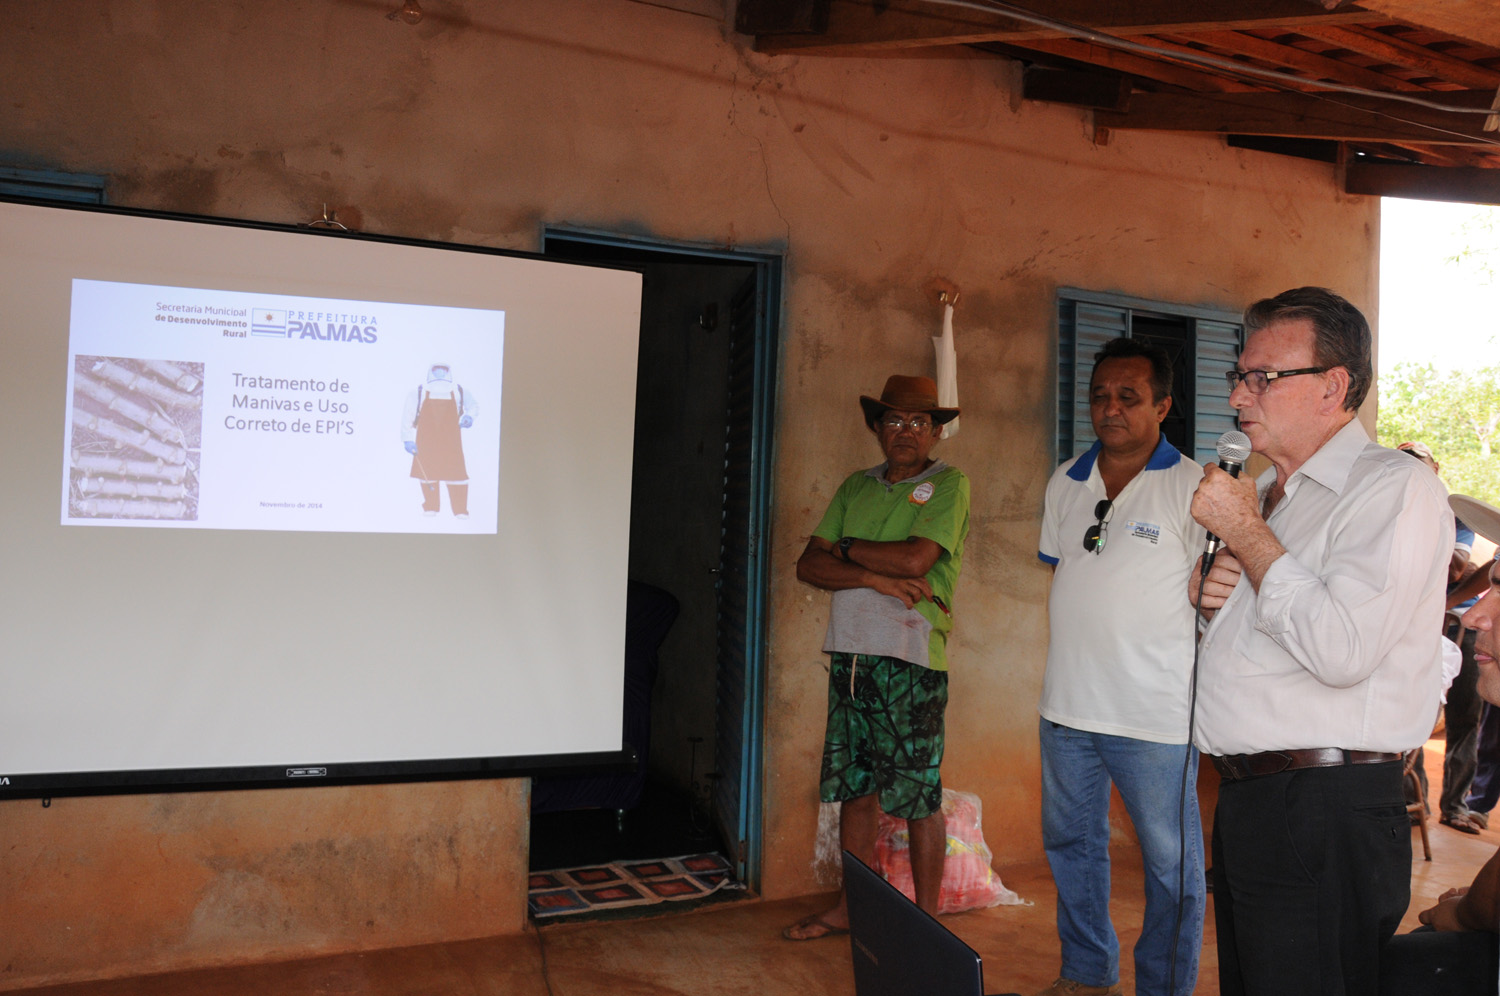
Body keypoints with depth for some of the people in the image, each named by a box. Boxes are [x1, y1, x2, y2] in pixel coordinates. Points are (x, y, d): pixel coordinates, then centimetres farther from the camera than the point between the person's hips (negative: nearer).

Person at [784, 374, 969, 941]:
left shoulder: (949, 483, -1)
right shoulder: (856, 486, 15)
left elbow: (916, 558, -16)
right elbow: (810, 564, 6)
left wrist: (846, 547, -2)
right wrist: (877, 577, -10)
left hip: (911, 659, -5)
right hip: (849, 651, 5)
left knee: (918, 797, 2)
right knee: (854, 786, 12)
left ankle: (926, 918, 16)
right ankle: (854, 907, 26)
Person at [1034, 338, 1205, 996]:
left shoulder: (1193, 487, -7)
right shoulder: (1065, 483, 9)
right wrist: (1072, 655, 13)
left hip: (1155, 716, -6)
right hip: (1066, 706, 6)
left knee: (1171, 861, 5)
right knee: (1069, 842, 17)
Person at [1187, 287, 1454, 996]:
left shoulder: (1396, 487, -12)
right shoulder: (1264, 491, 16)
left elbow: (1343, 650, -26)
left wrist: (1246, 533, -16)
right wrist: (1208, 593, 4)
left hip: (1326, 815, -8)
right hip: (1245, 798, 9)